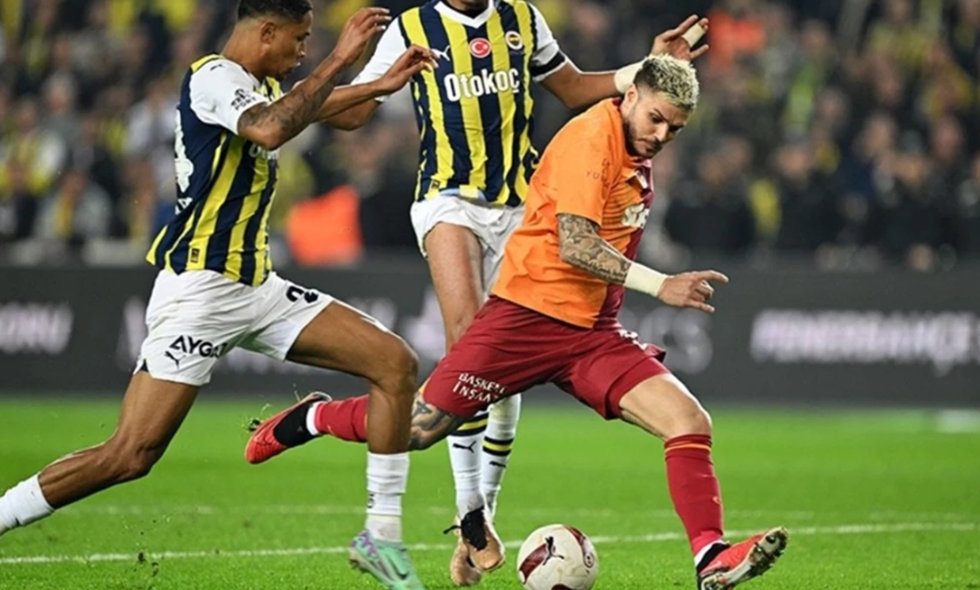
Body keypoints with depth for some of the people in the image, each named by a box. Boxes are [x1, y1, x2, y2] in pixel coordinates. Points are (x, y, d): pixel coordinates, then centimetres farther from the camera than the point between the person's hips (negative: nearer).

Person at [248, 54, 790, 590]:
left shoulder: (636, 151, 12)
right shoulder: (592, 136, -15)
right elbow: (573, 245, -24)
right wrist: (659, 285, -29)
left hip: (592, 334, 7)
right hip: (528, 315, -7)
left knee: (689, 422, -13)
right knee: (421, 427, 0)